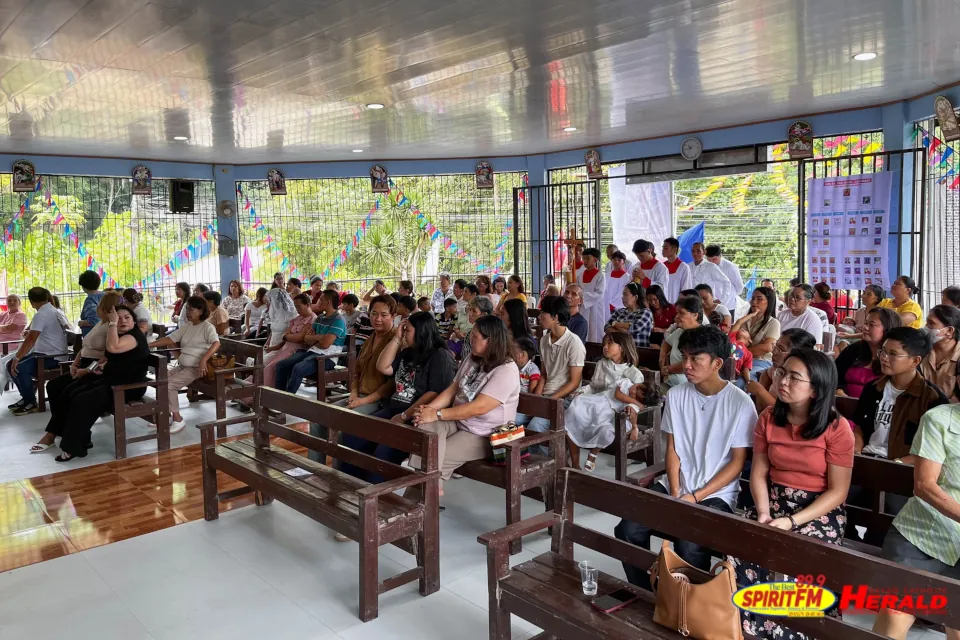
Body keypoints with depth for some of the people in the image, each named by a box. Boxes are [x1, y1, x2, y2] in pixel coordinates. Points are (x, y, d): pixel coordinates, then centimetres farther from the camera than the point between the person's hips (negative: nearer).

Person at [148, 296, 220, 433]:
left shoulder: (207, 327, -9)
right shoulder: (186, 327, 15)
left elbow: (216, 343, -25)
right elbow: (169, 339, 10)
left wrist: (203, 360, -37)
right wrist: (148, 345, -2)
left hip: (194, 368, -8)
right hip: (181, 365, 8)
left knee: (169, 385, -20)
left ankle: (178, 419, -10)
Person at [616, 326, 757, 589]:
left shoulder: (740, 403, -10)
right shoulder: (675, 395, 3)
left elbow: (737, 463, -8)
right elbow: (672, 449, 5)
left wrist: (695, 497, -14)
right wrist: (675, 493, -9)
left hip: (717, 494, -4)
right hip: (675, 486, 4)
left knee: (689, 546, -30)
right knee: (627, 530, -16)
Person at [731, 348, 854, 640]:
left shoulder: (837, 428, -12)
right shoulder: (768, 418, 2)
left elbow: (837, 492, -11)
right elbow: (759, 473, 5)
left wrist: (792, 521, -20)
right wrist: (763, 513, -12)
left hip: (821, 511, -3)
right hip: (774, 502, 4)